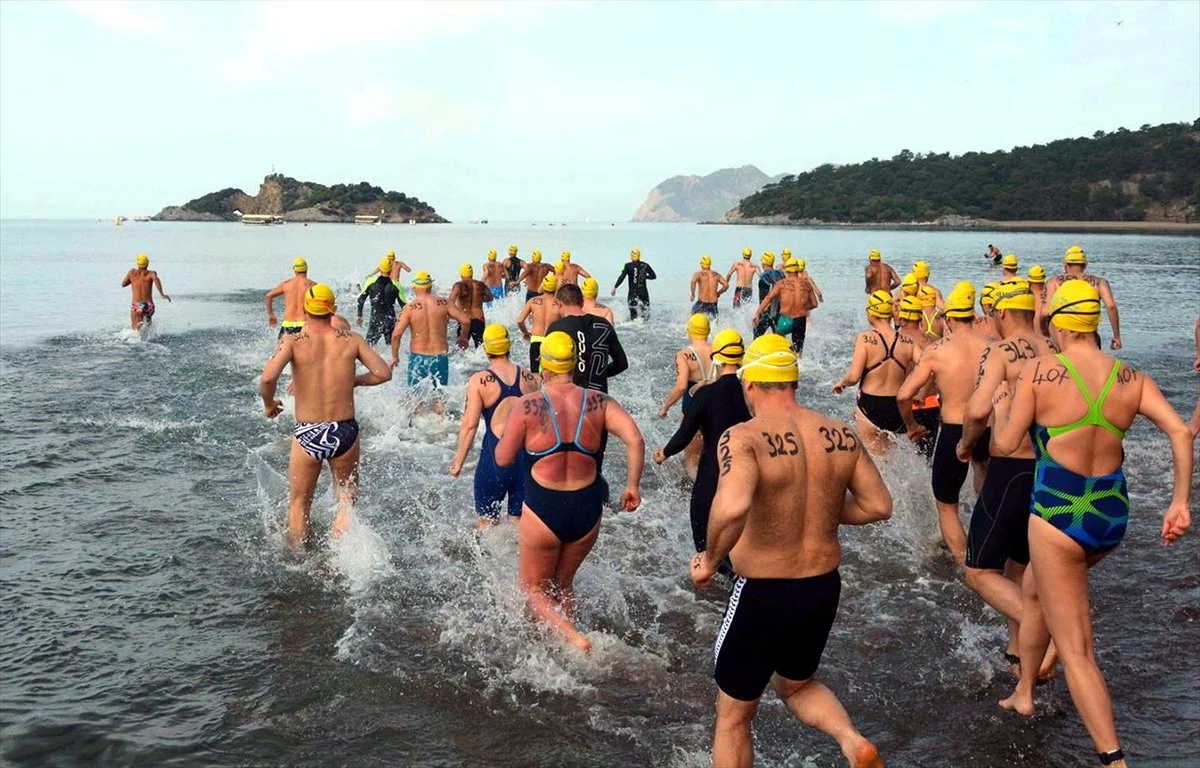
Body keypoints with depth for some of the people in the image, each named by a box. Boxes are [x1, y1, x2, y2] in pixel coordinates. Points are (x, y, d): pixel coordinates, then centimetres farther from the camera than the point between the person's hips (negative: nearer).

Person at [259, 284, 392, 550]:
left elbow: (268, 378, -22)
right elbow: (384, 373, -3)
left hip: (307, 434, -1)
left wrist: (269, 404, -2)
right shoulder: (351, 340, -2)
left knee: (298, 503, 19)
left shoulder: (292, 342, -7)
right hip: (345, 431, 1)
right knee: (346, 499, 23)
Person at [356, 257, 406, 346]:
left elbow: (361, 299, 1)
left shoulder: (371, 281, -1)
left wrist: (359, 315, 10)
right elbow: (404, 305, 2)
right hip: (390, 320, 1)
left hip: (375, 320, -1)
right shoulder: (396, 285, 0)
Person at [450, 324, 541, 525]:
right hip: (527, 456, 4)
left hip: (495, 457, -4)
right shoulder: (530, 378, 3)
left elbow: (469, 425, -11)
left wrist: (458, 462, -2)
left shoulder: (479, 381, -9)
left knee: (488, 523, 10)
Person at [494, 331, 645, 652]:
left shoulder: (528, 405, -10)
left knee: (534, 588, 16)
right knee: (563, 585, 27)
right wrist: (632, 486, -3)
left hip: (542, 511, -3)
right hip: (587, 511, 4)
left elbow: (503, 459, -5)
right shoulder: (598, 402, -3)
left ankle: (574, 638, -6)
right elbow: (635, 440, -13)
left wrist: (516, 434, 14)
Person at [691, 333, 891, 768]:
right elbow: (879, 505, 3)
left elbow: (733, 507, -38)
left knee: (733, 715, 17)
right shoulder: (840, 435, -3)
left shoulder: (743, 437, -21)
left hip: (763, 594, -5)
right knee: (796, 686, 32)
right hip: (824, 588, 6)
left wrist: (709, 560, -21)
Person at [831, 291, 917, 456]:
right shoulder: (907, 342, -3)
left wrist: (841, 383, 4)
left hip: (870, 407, -4)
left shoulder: (865, 338, -13)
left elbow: (853, 377, -17)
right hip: (897, 409, 4)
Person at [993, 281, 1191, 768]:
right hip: (1112, 514, 6)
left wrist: (1003, 407, 13)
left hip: (1058, 515, -6)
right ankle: (1023, 693, 44)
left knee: (1076, 651, 2)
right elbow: (1180, 431, -8)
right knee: (1033, 591, 31)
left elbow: (1006, 443, -7)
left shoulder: (1039, 371, -11)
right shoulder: (1131, 378, 2)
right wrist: (1180, 501, -5)